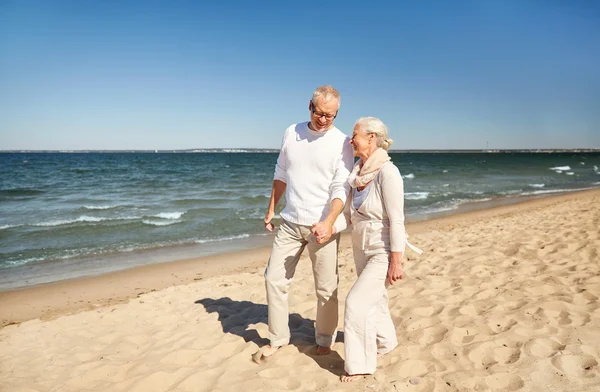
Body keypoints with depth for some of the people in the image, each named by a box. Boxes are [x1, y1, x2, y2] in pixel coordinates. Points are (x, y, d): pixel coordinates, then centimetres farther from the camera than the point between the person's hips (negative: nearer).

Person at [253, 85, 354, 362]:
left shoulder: (341, 142, -7)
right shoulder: (292, 133, 6)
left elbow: (341, 189, -14)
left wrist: (328, 222, -29)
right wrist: (271, 210, 16)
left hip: (322, 225, -4)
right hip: (290, 222, 4)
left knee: (326, 288, 4)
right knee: (274, 278, 6)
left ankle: (325, 339, 26)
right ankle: (277, 339, 22)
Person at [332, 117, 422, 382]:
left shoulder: (387, 172, -22)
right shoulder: (358, 173, 1)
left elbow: (396, 220, -22)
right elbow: (349, 215, 2)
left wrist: (396, 261, -21)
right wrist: (329, 228, -16)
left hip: (383, 251, -8)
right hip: (362, 249, 8)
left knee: (357, 302, -9)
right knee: (374, 300, 22)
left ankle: (360, 363, 9)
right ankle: (385, 342, 47)